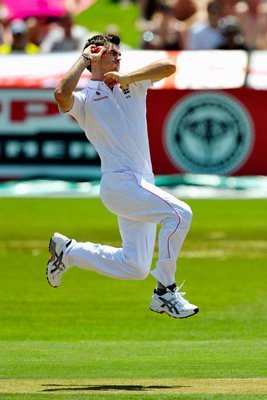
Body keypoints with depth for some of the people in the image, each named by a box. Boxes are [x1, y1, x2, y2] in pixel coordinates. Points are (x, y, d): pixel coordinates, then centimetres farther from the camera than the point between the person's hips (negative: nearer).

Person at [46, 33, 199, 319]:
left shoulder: (132, 85, 16)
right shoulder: (85, 99, -1)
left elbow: (168, 67, 3)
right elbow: (62, 95, -24)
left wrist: (127, 78, -7)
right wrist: (83, 59, -11)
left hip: (141, 183, 7)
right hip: (119, 181, -7)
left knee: (135, 267, 9)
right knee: (179, 213, -24)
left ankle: (68, 251, 26)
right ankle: (165, 293, -17)